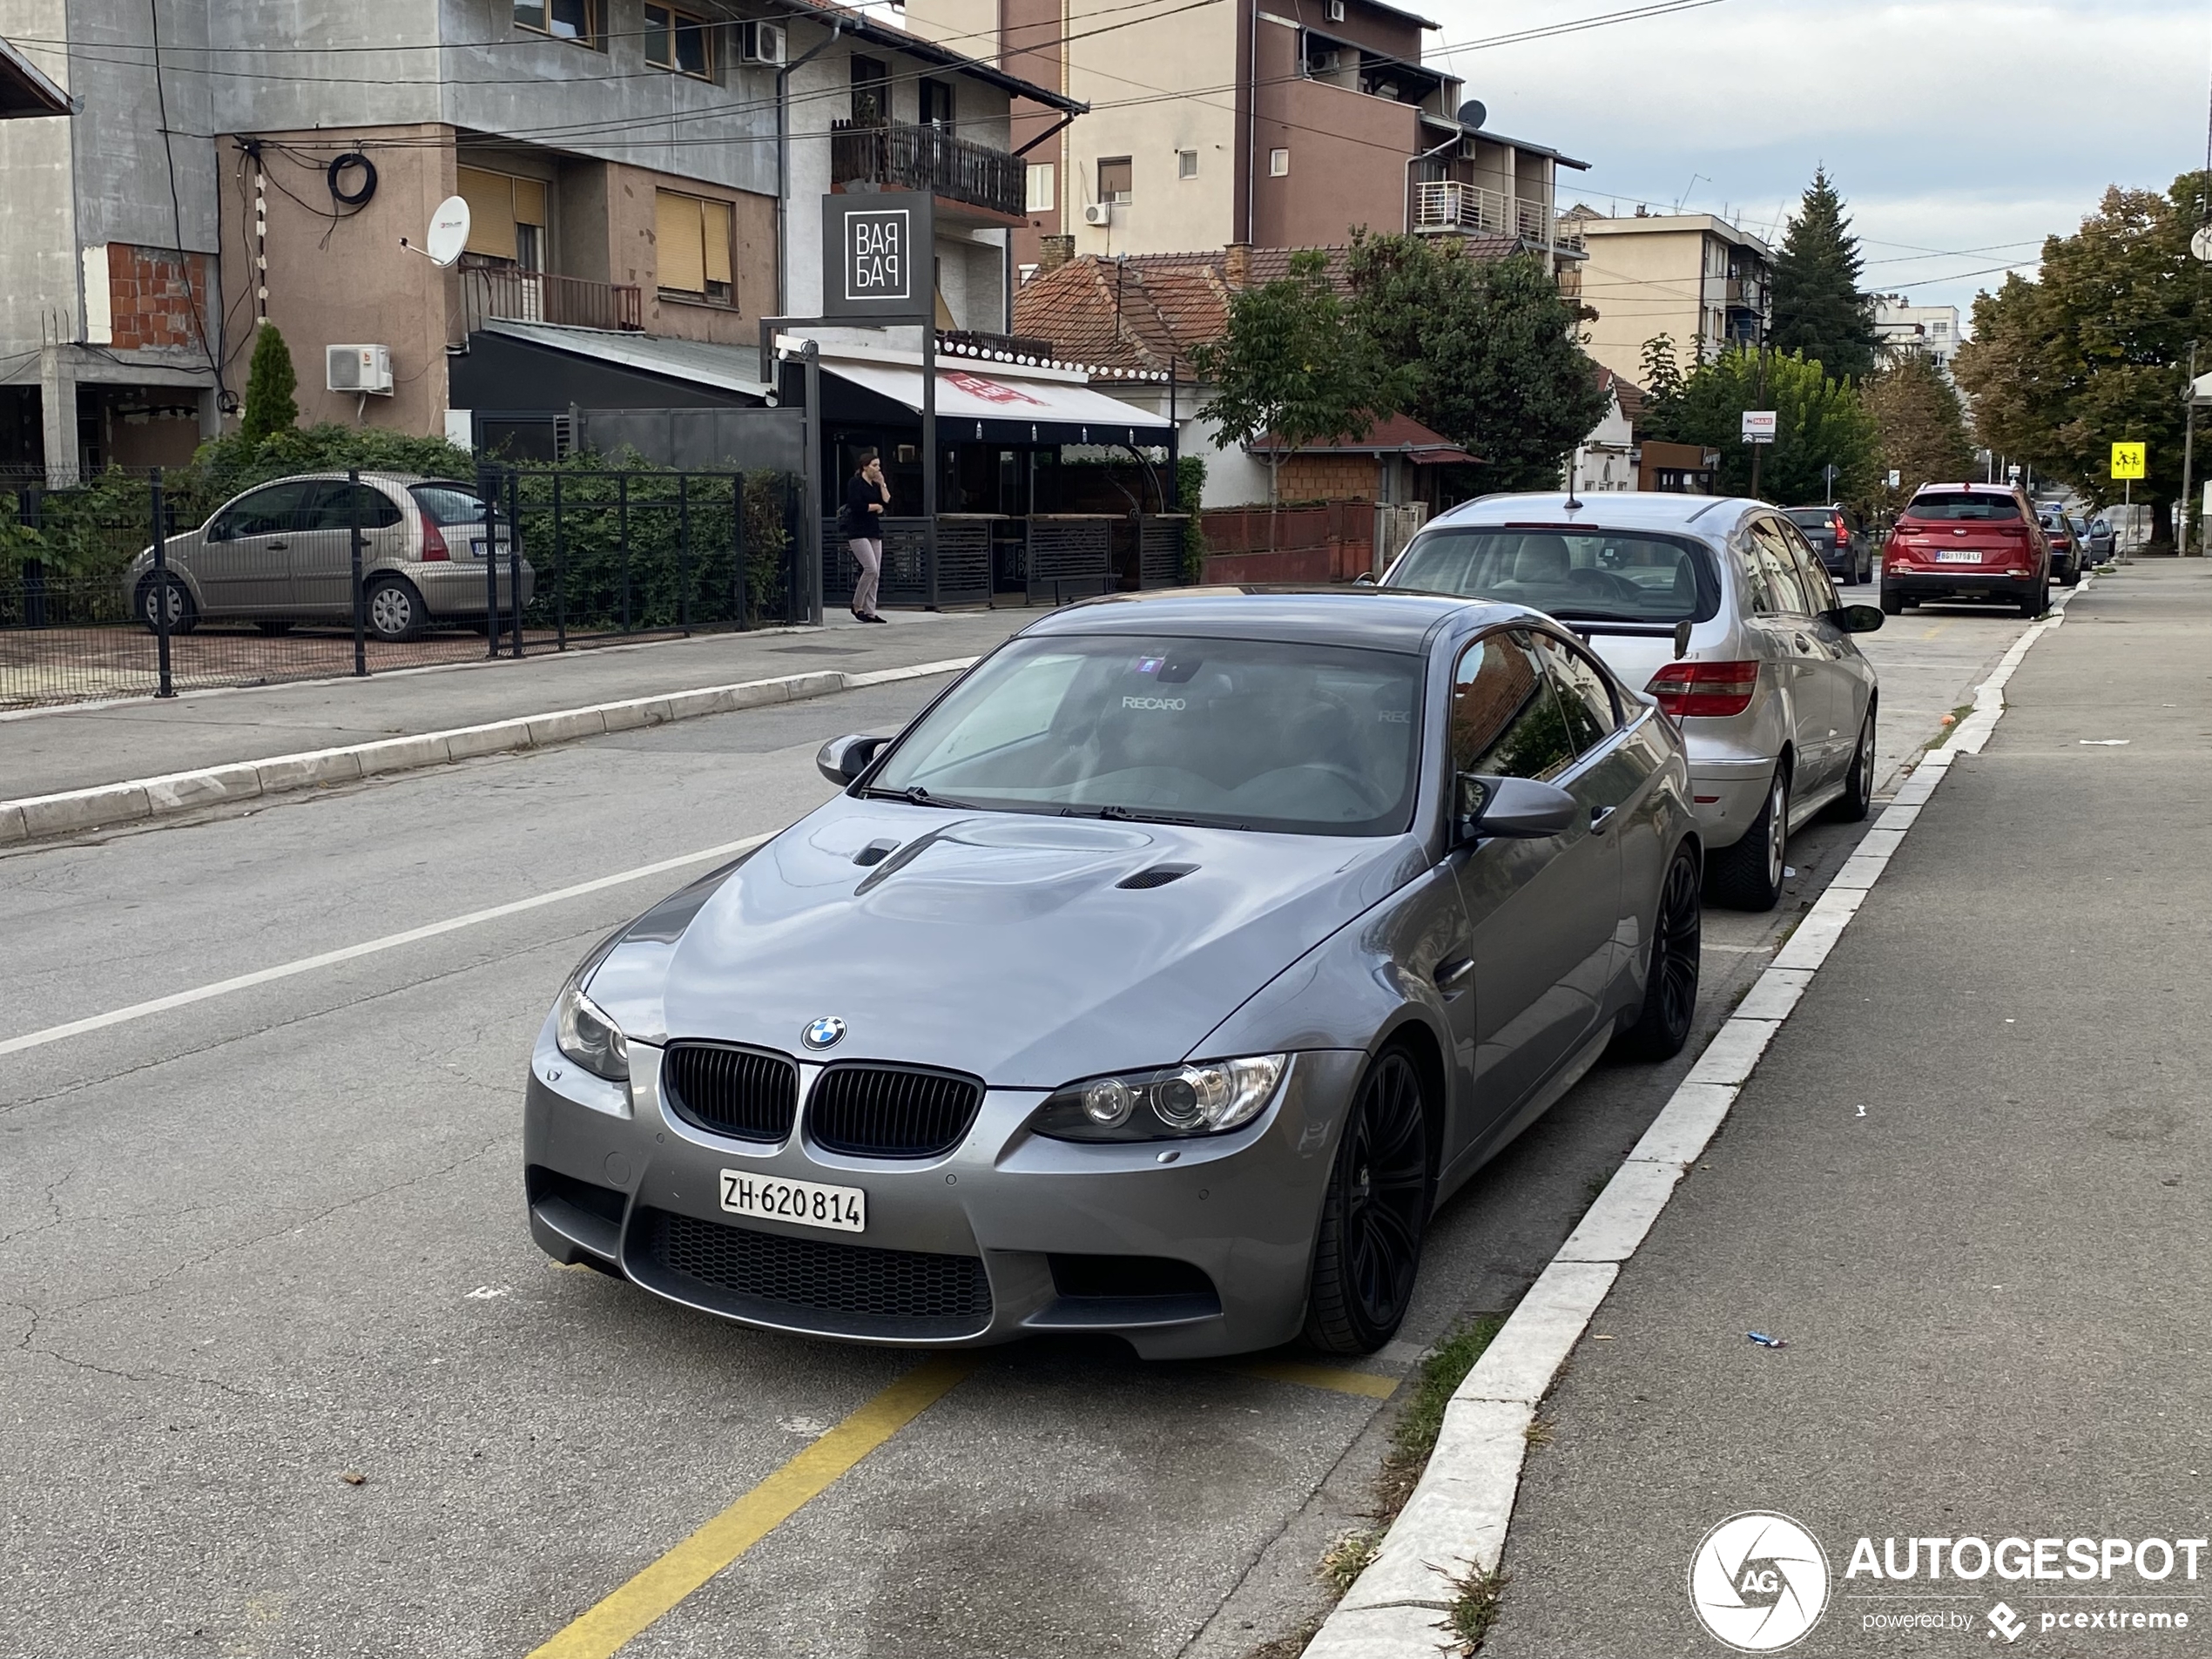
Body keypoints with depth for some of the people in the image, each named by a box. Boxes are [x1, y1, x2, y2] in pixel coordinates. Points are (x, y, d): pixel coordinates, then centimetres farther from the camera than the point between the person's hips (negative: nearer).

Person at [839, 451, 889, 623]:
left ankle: (869, 612, 5)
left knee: (876, 574, 2)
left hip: (874, 532, 8)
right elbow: (857, 506, -18)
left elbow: (887, 503, 7)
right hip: (858, 532, -8)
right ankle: (857, 606, -2)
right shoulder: (855, 483, -6)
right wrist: (876, 507, -5)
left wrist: (882, 484, 1)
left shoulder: (876, 485, 16)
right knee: (871, 569, -17)